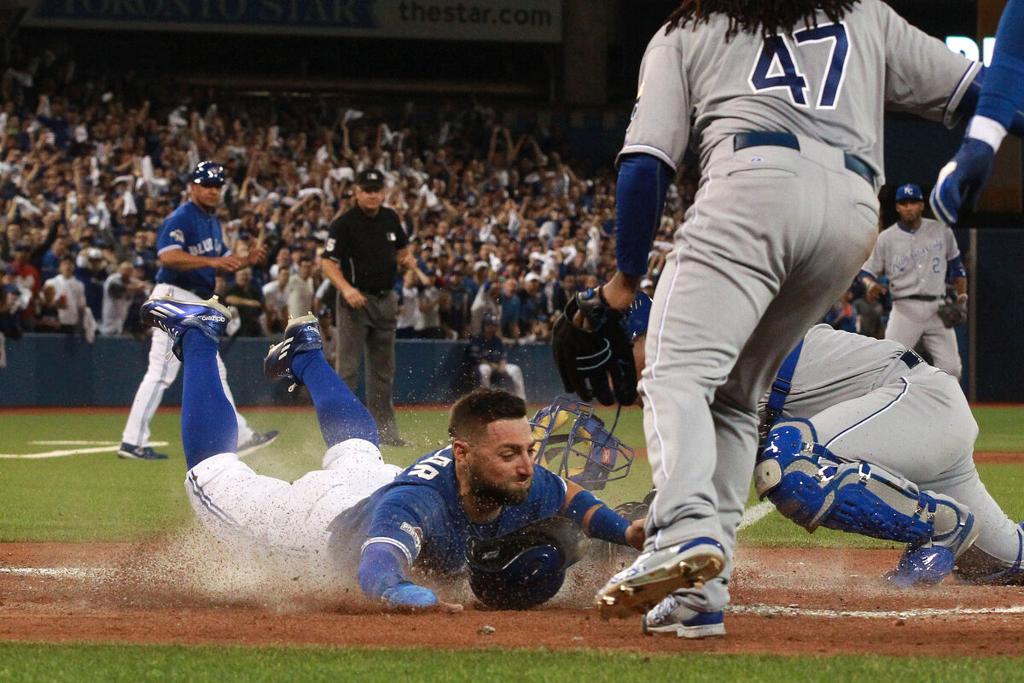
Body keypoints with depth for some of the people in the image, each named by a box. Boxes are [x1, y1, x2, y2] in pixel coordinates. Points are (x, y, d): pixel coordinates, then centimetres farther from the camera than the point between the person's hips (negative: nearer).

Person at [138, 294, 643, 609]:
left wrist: (626, 533, -25)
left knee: (354, 449, 42)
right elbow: (375, 570, -68)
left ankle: (305, 354, 62)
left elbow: (571, 497, -9)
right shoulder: (420, 502, -52)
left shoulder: (526, 489, -32)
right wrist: (413, 597, -88)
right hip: (320, 516, -5)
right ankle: (198, 335, 35)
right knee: (211, 477, 21)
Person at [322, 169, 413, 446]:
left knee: (383, 368, 12)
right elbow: (328, 264, -14)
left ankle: (384, 429, 19)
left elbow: (401, 250, 23)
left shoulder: (390, 218, 8)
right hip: (356, 299, -7)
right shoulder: (344, 223, -11)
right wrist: (346, 288, -30)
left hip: (386, 300, 7)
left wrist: (407, 259, -1)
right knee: (347, 366, -8)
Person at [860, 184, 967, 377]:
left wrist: (962, 296, 9)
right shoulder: (886, 238, 3)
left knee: (951, 369, -3)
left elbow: (956, 265, 19)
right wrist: (870, 284, -17)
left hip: (937, 310, 2)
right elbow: (867, 272, 6)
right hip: (905, 309, -2)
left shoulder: (941, 231, 8)